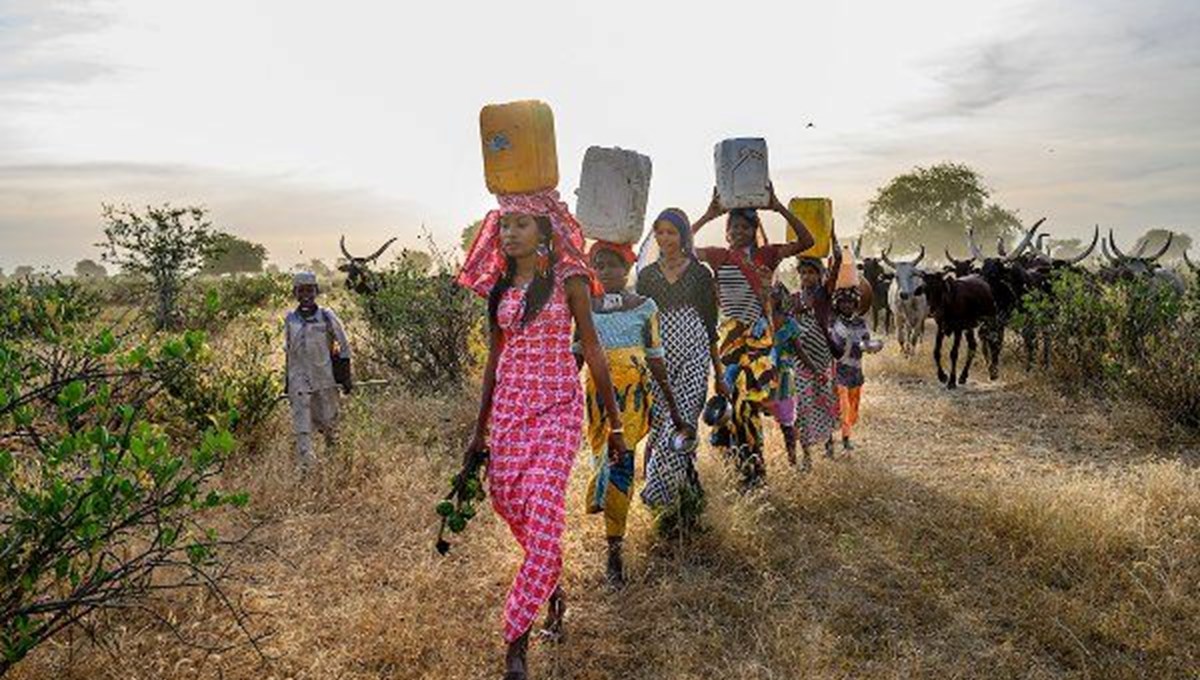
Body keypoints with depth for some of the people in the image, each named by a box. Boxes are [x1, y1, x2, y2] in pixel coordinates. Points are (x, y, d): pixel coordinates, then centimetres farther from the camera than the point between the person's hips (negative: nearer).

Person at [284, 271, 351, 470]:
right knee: (302, 427, -5)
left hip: (325, 378, -1)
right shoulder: (290, 319, 2)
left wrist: (346, 377, 1)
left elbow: (344, 345, 1)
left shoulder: (327, 316, -6)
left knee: (328, 420, 12)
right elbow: (288, 351, 14)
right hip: (299, 379, 1)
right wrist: (287, 381, 15)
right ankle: (305, 467, -3)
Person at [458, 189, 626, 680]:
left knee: (543, 515, -11)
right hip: (508, 408, 5)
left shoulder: (568, 279, -2)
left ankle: (516, 640, 0)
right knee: (508, 502, 8)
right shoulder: (500, 286, 10)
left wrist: (614, 422, 1)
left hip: (558, 406, -5)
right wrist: (480, 430, 17)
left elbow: (592, 352, 0)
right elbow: (494, 359, 15)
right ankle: (553, 593, 36)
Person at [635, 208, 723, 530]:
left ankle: (667, 498, -5)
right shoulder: (647, 274, 10)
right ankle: (686, 494, 16)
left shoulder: (700, 273, 4)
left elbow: (711, 326, 6)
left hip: (693, 358, -2)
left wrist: (719, 374, 5)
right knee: (660, 427, 2)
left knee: (681, 425, -14)